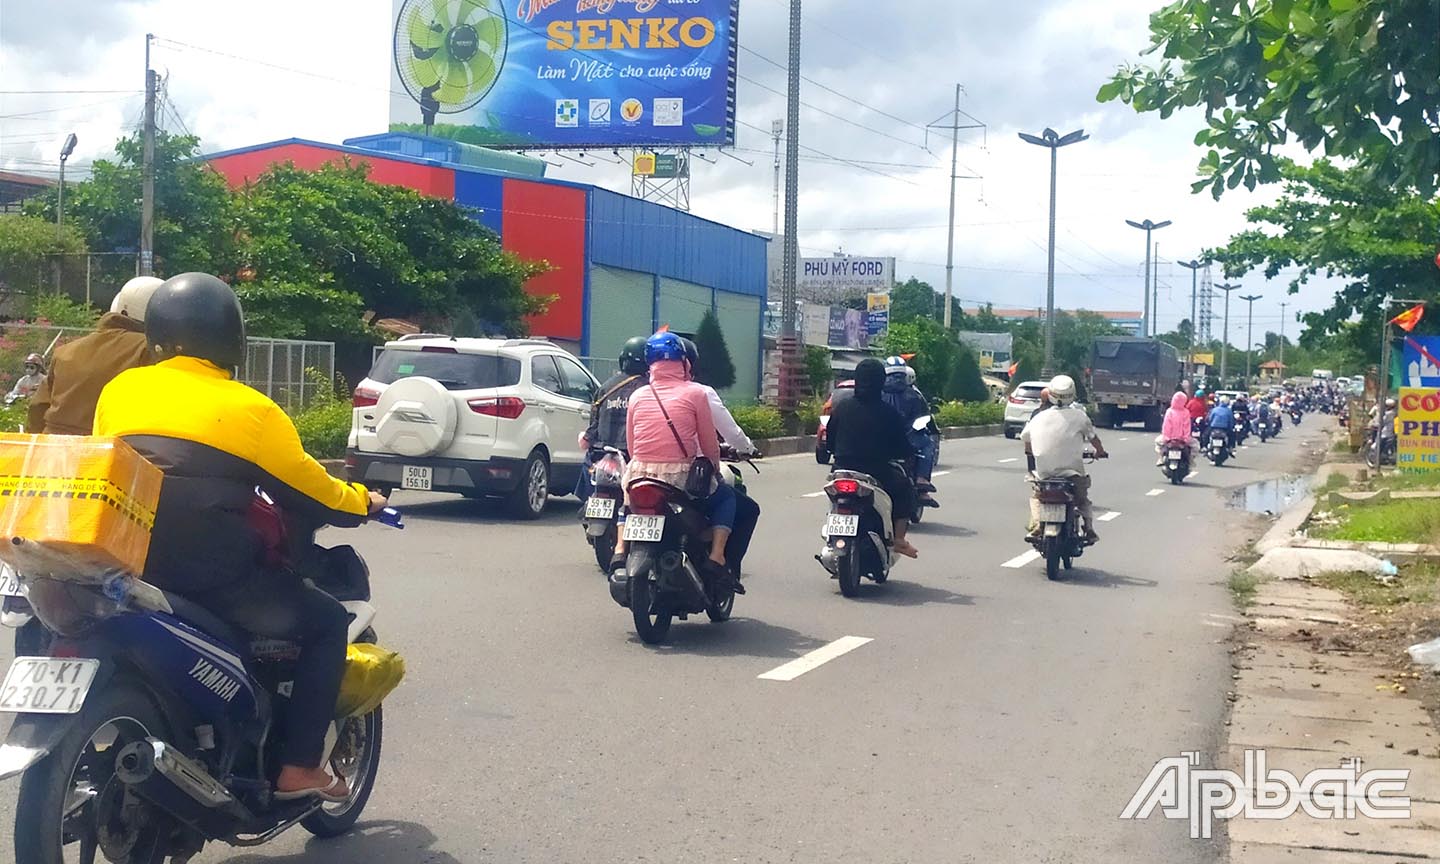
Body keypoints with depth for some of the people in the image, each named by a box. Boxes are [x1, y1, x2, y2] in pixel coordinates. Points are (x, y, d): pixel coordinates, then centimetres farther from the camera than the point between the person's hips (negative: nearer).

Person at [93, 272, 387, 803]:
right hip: (213, 579, -6)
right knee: (327, 622, 12)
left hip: (126, 572, 6)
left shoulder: (119, 390, 7)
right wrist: (361, 502, 20)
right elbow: (309, 491, 0)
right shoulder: (248, 410, -7)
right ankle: (299, 766, 6)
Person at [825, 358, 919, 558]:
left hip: (842, 470, 4)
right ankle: (898, 539, 14)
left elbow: (829, 441, 8)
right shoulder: (887, 413, -9)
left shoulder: (841, 408, 0)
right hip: (877, 472, -4)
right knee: (905, 489, 23)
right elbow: (903, 449, -3)